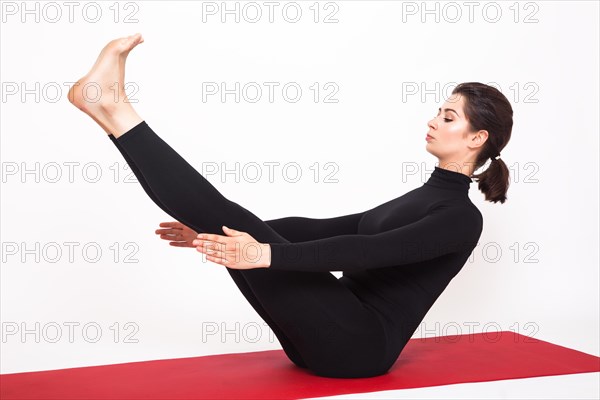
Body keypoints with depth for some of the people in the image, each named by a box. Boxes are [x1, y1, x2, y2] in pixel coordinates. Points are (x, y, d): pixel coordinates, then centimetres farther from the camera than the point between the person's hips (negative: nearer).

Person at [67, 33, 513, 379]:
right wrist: (213, 229, 9)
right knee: (238, 230, -4)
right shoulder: (422, 198, 19)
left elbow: (367, 251, -25)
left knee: (234, 220, -19)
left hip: (361, 343, -8)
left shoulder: (461, 216, -9)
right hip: (338, 336, 8)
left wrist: (267, 255, -33)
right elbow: (326, 228, 15)